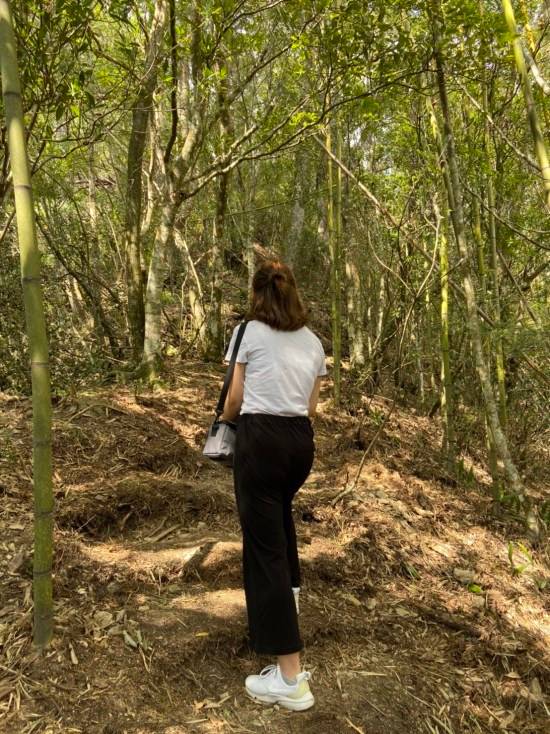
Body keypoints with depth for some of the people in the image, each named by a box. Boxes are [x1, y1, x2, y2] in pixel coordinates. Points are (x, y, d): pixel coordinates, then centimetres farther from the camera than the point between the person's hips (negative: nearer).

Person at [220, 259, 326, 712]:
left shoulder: (250, 333, -2)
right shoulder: (313, 342, 11)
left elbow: (235, 399, 2)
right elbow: (311, 407, 13)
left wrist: (225, 418, 23)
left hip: (260, 439, -6)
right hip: (301, 440, 6)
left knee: (264, 545, -2)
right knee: (280, 511, 35)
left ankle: (291, 679, 0)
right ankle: (289, 591, 56)